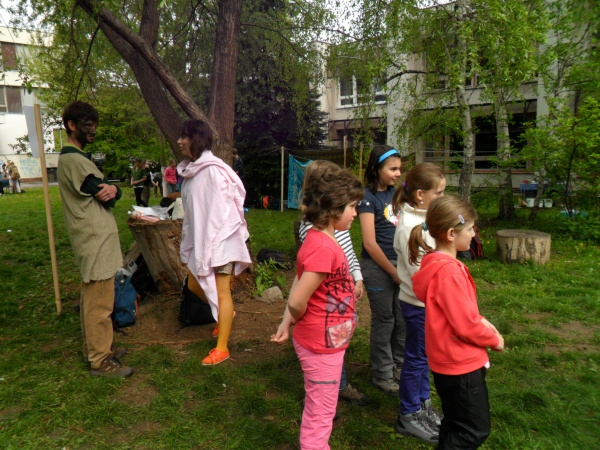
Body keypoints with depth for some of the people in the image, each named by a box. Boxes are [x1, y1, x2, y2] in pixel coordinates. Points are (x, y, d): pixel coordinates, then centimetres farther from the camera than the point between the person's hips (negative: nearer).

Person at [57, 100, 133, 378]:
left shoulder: (75, 157, 18)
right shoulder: (74, 160, -15)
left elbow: (105, 193, 9)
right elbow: (107, 198, -18)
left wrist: (110, 189, -12)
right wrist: (111, 191, 3)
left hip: (93, 240, 11)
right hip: (96, 240, -11)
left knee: (91, 298, 18)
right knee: (100, 303, -4)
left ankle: (93, 348, 31)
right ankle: (100, 360, 6)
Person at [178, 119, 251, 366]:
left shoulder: (213, 170, -18)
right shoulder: (191, 169, 9)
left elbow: (220, 210, -20)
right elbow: (191, 211, 14)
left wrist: (211, 246, -19)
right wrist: (188, 242, 14)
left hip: (219, 239, -9)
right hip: (199, 239, 9)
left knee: (221, 292, 0)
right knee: (194, 285, 16)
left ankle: (221, 348, 12)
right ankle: (225, 314, 42)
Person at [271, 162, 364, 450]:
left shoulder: (320, 240, 1)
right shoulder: (324, 248, -28)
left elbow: (298, 284, 6)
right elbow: (297, 301, -30)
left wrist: (287, 324, 8)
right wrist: (297, 321, -8)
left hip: (327, 341, 9)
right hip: (322, 344, -9)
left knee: (318, 410, 28)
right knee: (320, 415, 12)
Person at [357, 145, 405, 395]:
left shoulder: (396, 192, 7)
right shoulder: (368, 197, -12)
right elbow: (369, 243, -16)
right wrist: (393, 272, -11)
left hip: (399, 263, 6)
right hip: (377, 266, -6)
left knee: (402, 318, 14)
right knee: (384, 320, 5)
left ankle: (399, 365, 33)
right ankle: (382, 375, 22)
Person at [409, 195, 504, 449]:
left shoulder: (435, 262, 3)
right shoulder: (449, 272, -27)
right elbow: (466, 325, -23)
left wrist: (480, 321, 1)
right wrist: (494, 339, -6)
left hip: (450, 361, 10)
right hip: (460, 362, -10)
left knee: (456, 427, 24)